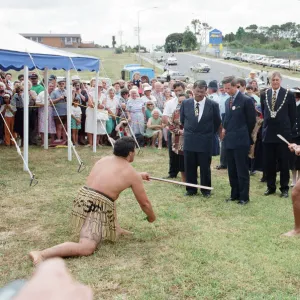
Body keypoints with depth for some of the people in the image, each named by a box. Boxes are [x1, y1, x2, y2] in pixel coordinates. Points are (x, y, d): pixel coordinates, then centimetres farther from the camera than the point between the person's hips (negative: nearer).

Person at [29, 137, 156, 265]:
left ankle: (115, 228, 32)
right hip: (97, 208, -8)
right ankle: (41, 254, -36)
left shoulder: (104, 159, 18)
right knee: (86, 248, -21)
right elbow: (144, 203, 10)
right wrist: (151, 217, 31)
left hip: (82, 200, 8)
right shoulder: (132, 173, 1)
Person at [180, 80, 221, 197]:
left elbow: (217, 122, 5)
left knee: (205, 167, 5)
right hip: (189, 140, 2)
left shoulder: (213, 105, -8)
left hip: (205, 141, -2)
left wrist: (209, 134, 10)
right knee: (189, 167, 8)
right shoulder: (185, 103, 0)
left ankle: (206, 189, 18)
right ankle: (191, 189, 19)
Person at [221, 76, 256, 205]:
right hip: (229, 140, 7)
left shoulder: (246, 100, -10)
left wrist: (244, 135, 2)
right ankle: (235, 194, 21)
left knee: (242, 170, -2)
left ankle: (244, 197, 5)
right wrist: (225, 129, 4)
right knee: (232, 170, 12)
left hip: (241, 141, -7)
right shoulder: (227, 101, 13)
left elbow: (252, 120, -6)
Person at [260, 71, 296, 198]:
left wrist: (288, 129, 1)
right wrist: (268, 124, 12)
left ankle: (284, 188, 13)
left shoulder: (289, 95, -5)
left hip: (283, 133, -3)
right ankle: (271, 186, 19)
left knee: (283, 162, 4)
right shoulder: (264, 94, 4)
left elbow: (293, 115, 0)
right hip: (268, 132, 3)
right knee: (268, 162, 7)